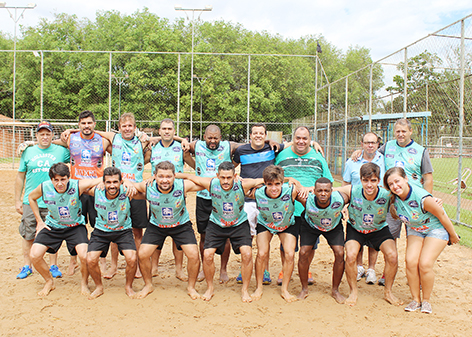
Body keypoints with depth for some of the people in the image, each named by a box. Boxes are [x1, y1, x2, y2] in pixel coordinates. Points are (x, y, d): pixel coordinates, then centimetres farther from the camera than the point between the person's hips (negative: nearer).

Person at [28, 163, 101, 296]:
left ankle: (84, 283, 10)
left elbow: (97, 180, -30)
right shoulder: (44, 187, -17)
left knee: (84, 255, -22)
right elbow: (31, 197, 6)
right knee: (35, 255, -10)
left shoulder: (77, 186, -25)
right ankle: (49, 282, 20)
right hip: (52, 225, 3)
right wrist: (39, 221, 5)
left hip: (75, 226, -3)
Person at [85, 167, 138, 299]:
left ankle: (128, 286, 11)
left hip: (123, 230, -2)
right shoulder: (96, 191, -16)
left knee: (132, 259, -20)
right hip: (101, 230, 2)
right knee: (90, 260, -14)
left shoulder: (126, 192, -21)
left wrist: (133, 186, -28)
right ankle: (99, 287, 17)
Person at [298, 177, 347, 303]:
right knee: (303, 253, -12)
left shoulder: (340, 199, -38)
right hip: (311, 225, 0)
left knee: (340, 253, -13)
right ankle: (304, 289, 9)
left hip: (334, 226, 1)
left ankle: (335, 290, 8)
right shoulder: (307, 200, -37)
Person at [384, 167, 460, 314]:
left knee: (425, 264, -17)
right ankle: (416, 299, 3)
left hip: (436, 229, -5)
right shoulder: (394, 197, -18)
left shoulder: (423, 198, -34)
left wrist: (453, 235, -7)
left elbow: (441, 215, -18)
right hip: (414, 230, 5)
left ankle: (426, 300, 6)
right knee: (411, 261, -14)